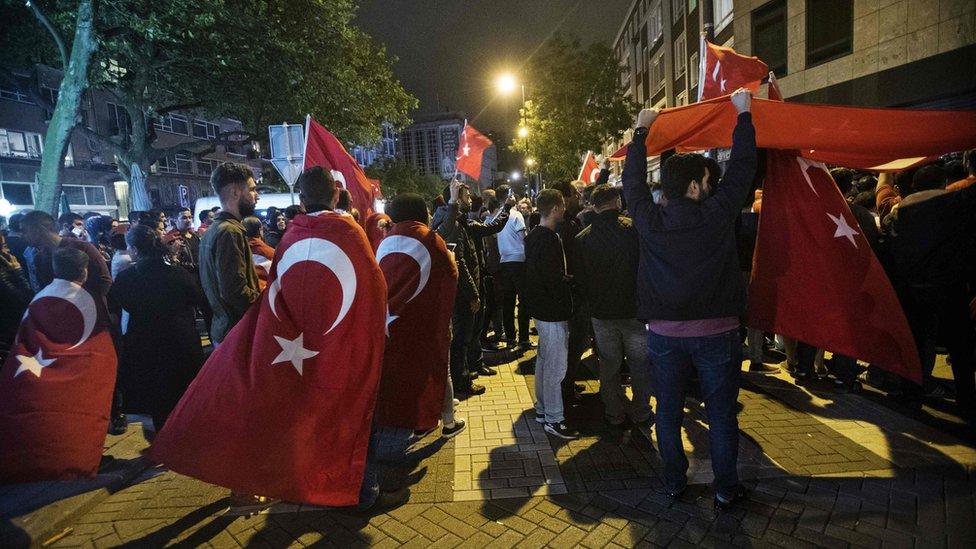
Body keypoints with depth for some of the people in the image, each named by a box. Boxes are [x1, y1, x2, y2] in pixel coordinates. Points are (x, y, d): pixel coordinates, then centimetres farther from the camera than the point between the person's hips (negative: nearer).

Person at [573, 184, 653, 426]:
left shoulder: (582, 238, -2)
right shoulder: (632, 228, -12)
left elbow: (578, 277, 4)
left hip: (601, 312, 2)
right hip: (634, 309, -2)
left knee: (609, 363, 14)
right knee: (640, 362, 14)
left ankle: (614, 412, 24)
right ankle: (640, 412, 24)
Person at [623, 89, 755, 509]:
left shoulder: (648, 219, -5)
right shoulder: (718, 214, -9)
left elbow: (632, 180, 11)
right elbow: (742, 167, 3)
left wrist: (641, 131, 22)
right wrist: (744, 115, 16)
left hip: (664, 333, 2)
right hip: (716, 332, -1)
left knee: (668, 410, 14)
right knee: (721, 414, 13)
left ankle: (674, 482, 27)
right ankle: (726, 489, 26)